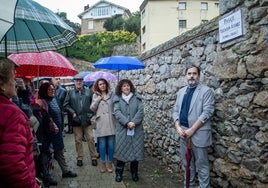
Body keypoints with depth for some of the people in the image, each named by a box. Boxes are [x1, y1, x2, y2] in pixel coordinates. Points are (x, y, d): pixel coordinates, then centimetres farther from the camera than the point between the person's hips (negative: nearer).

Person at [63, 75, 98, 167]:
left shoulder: (88, 91, 4)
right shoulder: (70, 92, 4)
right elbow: (66, 105, 2)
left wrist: (92, 113, -5)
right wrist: (72, 112, -8)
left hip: (87, 119, 0)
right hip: (76, 119, 0)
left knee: (90, 139, 3)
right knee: (78, 140, 9)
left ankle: (93, 157, 15)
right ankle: (79, 158, 22)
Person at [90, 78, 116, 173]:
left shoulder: (111, 94, 5)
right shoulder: (95, 96, 8)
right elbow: (92, 109, 4)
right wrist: (98, 99, -5)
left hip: (111, 122, 0)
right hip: (101, 123, 0)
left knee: (111, 144, 5)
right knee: (102, 144, 5)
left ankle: (110, 163, 21)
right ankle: (103, 163, 19)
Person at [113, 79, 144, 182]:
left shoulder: (137, 97, 6)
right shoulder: (117, 98, 5)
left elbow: (140, 111, -4)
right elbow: (117, 112, -7)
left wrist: (134, 122, -17)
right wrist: (127, 122, -19)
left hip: (136, 129, 1)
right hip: (122, 129, -1)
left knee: (136, 150, 7)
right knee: (121, 151, 4)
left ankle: (134, 173, 23)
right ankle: (119, 173, 19)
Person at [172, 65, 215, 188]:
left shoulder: (206, 91, -6)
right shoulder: (181, 91, 11)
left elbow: (207, 112, -14)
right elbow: (176, 110, 11)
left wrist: (192, 129, -17)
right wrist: (178, 127, -5)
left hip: (198, 133, -5)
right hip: (183, 132, 6)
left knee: (201, 164, 4)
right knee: (186, 163, 16)